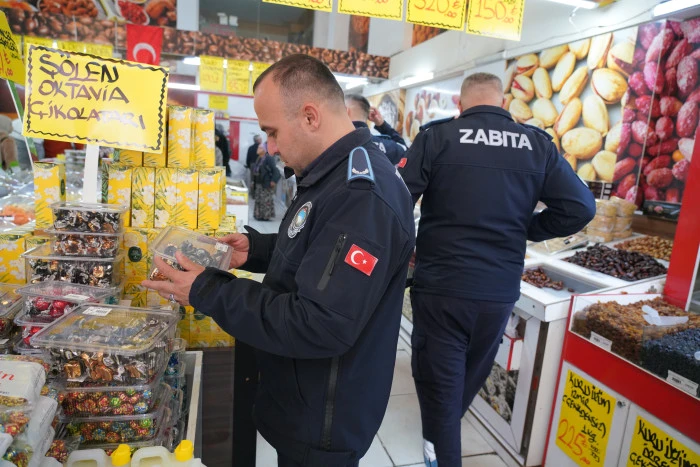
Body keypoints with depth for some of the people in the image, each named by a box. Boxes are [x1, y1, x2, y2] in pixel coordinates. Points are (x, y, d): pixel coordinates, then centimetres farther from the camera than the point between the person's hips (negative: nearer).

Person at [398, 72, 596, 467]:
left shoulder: (437, 138, -7)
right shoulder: (538, 144, 1)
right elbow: (580, 208, 0)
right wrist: (525, 230, 11)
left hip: (440, 286, -4)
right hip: (501, 291, 5)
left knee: (439, 382, 13)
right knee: (470, 377, 27)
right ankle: (445, 432, 52)